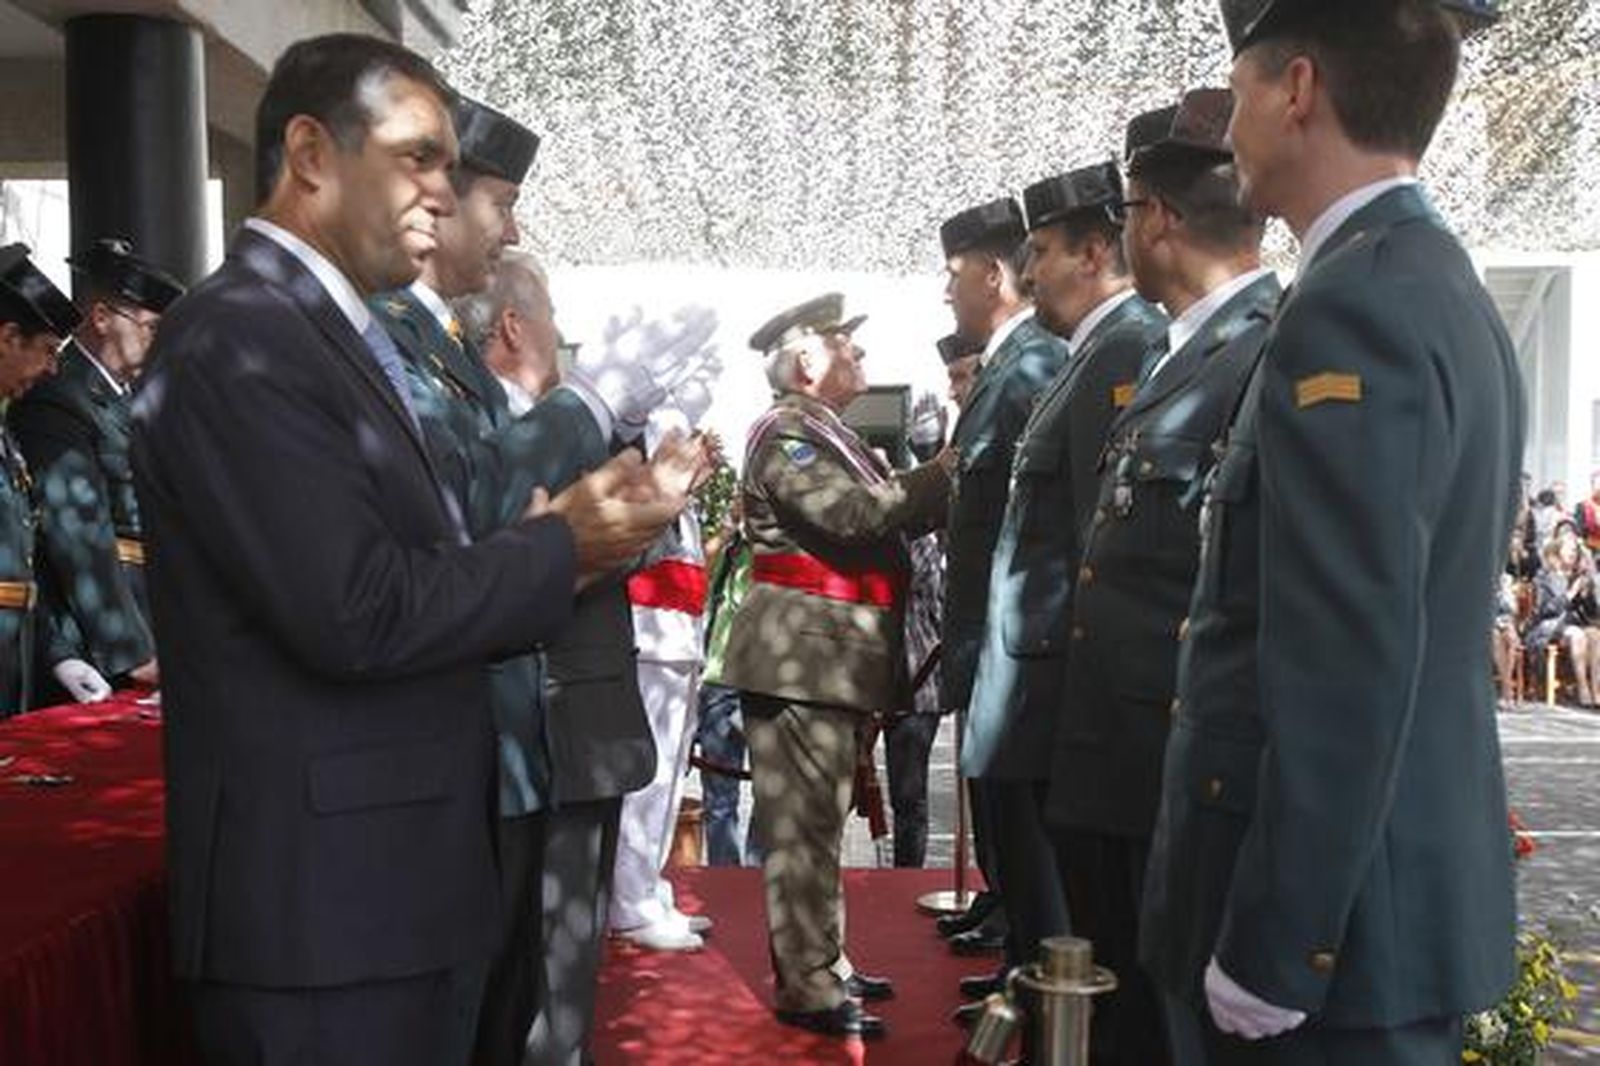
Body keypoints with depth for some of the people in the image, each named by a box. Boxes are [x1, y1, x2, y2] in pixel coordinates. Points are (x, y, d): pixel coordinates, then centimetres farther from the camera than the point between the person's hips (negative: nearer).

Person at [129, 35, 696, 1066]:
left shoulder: (336, 335, 13)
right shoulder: (238, 337, -17)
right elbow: (357, 614, -25)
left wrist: (551, 545, -3)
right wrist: (558, 547, -13)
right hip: (323, 901, -9)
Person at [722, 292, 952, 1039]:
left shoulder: (826, 433, 19)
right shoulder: (786, 432, -11)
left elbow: (885, 516, 17)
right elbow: (853, 517, -22)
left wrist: (937, 488, 5)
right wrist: (940, 474, -14)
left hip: (831, 652, 10)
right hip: (800, 651, -10)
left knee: (820, 817, 16)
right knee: (802, 820, -5)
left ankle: (824, 963, 27)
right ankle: (807, 988, 3)